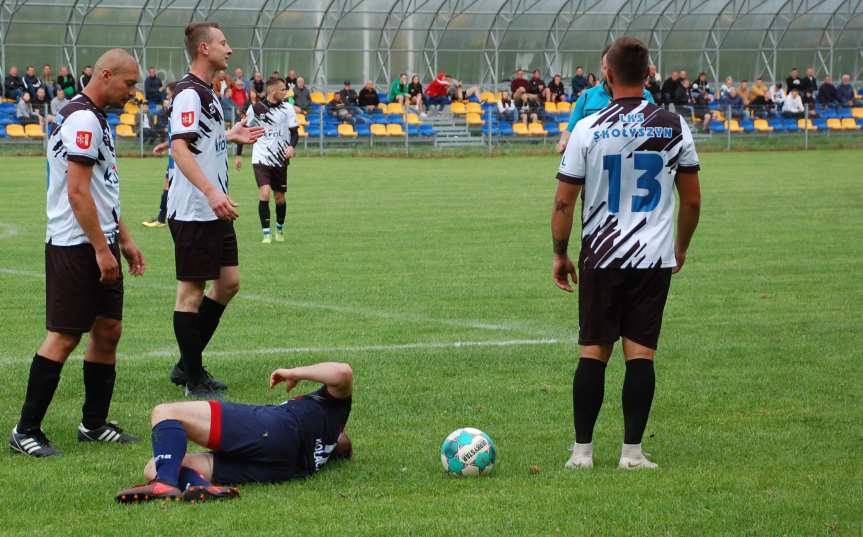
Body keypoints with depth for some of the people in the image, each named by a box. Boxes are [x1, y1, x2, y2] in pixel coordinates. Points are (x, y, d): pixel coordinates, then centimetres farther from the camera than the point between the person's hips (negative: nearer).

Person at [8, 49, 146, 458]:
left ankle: (94, 423, 18)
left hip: (98, 245, 10)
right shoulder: (83, 120, -16)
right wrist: (101, 248, -21)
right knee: (64, 336, -8)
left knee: (108, 329, 11)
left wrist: (124, 240, 23)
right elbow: (77, 193, -21)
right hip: (76, 246, -10)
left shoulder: (95, 119, 17)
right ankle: (26, 431, -4)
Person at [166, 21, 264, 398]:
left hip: (215, 209, 10)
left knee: (228, 282, 13)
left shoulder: (206, 93, 15)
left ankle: (188, 366, 21)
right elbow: (179, 147, -26)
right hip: (193, 211, -10)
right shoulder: (188, 94, -16)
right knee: (191, 290, -3)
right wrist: (211, 192, -34)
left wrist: (230, 136, 26)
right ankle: (193, 379, 4)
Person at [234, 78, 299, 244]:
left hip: (280, 159, 2)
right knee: (264, 193, -19)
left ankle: (280, 229, 35)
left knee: (280, 197, 11)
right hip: (261, 159, -2)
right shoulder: (255, 108, -5)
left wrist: (291, 146, -22)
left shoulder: (287, 108, -1)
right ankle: (266, 234, -15)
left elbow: (295, 132, -1)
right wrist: (238, 155, 6)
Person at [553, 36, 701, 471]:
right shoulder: (674, 126, -1)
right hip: (655, 258, 1)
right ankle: (632, 451, 0)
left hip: (601, 256, -1)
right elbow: (692, 199, 5)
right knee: (641, 352, 3)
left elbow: (563, 202, -3)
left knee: (593, 350, 6)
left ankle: (582, 449, 6)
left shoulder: (587, 130, -7)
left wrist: (560, 255, 9)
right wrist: (681, 247, 20)